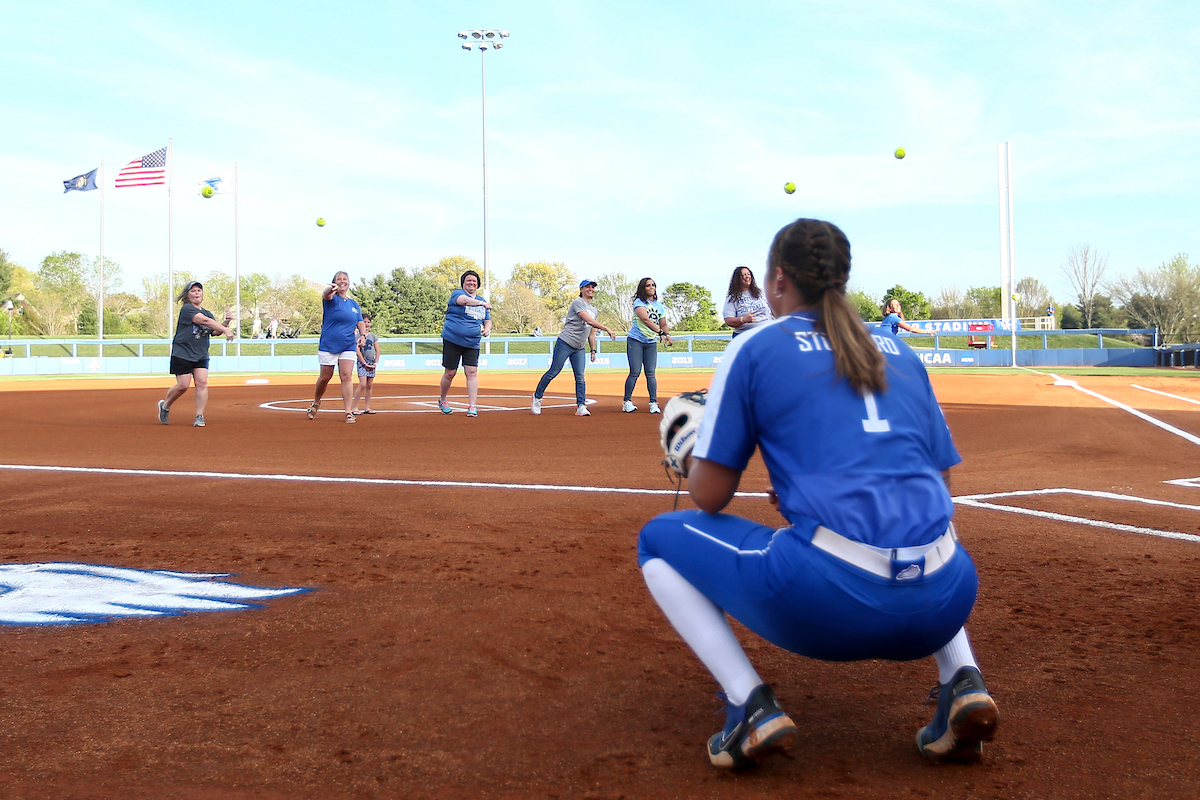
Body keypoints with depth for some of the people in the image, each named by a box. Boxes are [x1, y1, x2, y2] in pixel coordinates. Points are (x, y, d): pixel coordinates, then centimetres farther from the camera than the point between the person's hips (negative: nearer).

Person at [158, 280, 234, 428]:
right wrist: (225, 330, -29)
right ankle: (165, 406, 20)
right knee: (183, 385, -6)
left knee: (202, 383, -9)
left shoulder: (207, 313, 14)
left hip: (201, 355, 6)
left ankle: (199, 417, -5)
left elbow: (215, 331, 4)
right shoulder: (187, 309, -9)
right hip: (182, 353, -6)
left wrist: (226, 322, -12)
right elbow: (205, 321, -22)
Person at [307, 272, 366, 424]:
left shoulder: (354, 304, 12)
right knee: (325, 377, 6)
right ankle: (316, 403, 32)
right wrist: (330, 289, -53)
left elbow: (360, 323, 17)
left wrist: (363, 335, -6)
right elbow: (326, 295, -27)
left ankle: (349, 412, -8)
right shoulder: (332, 299, -3)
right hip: (328, 345, -3)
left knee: (347, 377, -8)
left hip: (348, 347, 3)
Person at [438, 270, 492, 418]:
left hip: (472, 343, 4)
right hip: (452, 340, -4)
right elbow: (464, 300, -24)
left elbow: (487, 321, 21)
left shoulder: (481, 301, 17)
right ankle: (442, 400, 24)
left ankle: (472, 406, -8)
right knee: (450, 373, 2)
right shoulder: (457, 293, 0)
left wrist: (487, 329, -4)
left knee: (472, 372, -8)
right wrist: (482, 304, -41)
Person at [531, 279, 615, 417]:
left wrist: (593, 350, 16)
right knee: (553, 372, -4)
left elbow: (591, 332, 23)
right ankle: (537, 398, 10)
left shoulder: (593, 310, 19)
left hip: (579, 348, 7)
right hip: (565, 343, -7)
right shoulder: (578, 303, -8)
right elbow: (589, 321, -20)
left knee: (580, 378, -3)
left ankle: (581, 406, -5)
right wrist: (607, 329, -25)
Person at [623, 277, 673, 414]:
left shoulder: (659, 306, 13)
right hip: (635, 341, -5)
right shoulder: (639, 302, -8)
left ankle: (653, 403, -2)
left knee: (650, 373, -1)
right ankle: (627, 402, 2)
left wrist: (667, 334, -7)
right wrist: (660, 332, -32)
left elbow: (663, 324, 16)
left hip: (651, 343, 5)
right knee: (635, 372, -8)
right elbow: (645, 319, -23)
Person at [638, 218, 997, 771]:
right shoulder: (900, 350, 20)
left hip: (829, 601, -5)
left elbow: (709, 494, 4)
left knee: (659, 539, 17)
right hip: (944, 604, 5)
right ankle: (961, 681, 15)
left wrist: (686, 450, 27)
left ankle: (750, 706, 0)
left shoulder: (755, 348, 7)